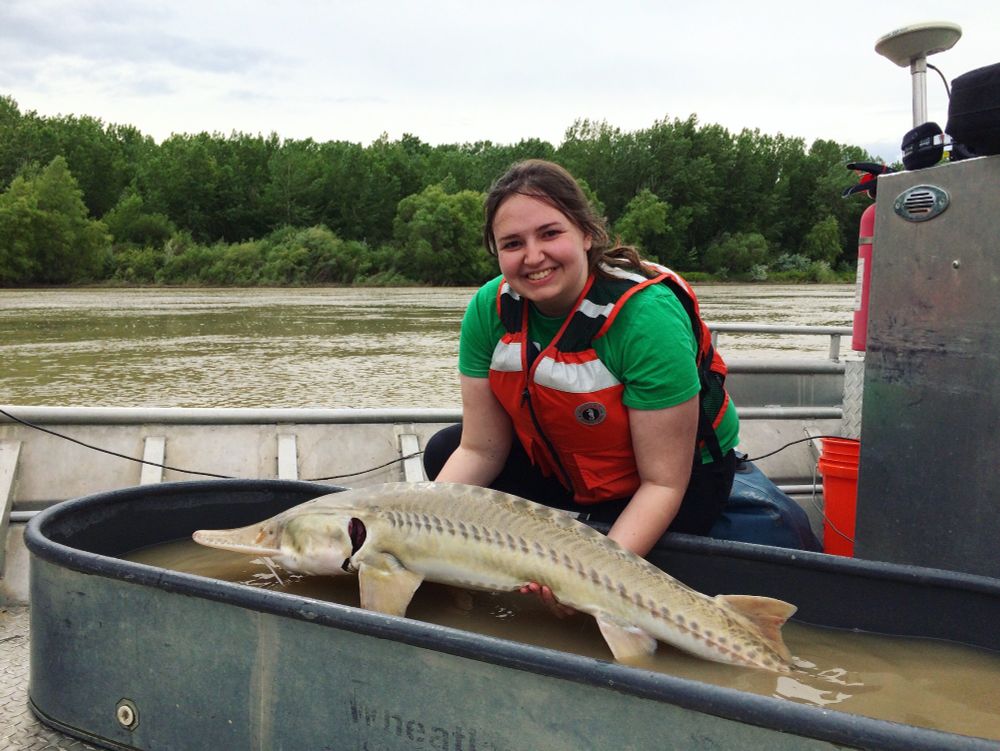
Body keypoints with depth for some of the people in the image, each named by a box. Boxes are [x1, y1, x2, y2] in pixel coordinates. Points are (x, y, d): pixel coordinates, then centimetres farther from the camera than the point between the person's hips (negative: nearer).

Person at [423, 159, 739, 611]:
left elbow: (663, 482, -29)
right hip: (564, 463, 6)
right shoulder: (490, 308, -17)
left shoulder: (647, 315, -33)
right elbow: (480, 450, -13)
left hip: (684, 472, -5)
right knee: (442, 452, -1)